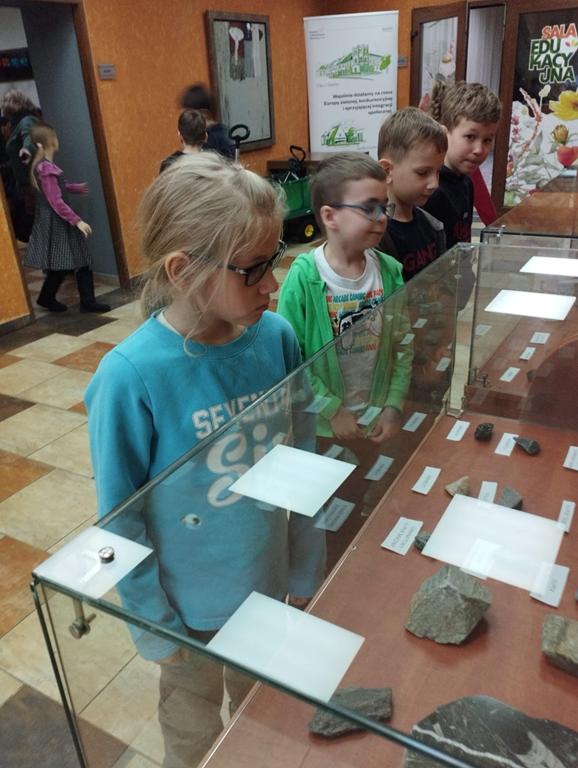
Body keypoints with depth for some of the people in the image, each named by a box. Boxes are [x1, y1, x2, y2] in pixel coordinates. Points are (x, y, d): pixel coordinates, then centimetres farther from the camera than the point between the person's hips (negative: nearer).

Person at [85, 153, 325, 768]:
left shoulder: (276, 337, -15)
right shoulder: (131, 378, -28)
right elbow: (122, 523, -16)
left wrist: (306, 571, 4)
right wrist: (156, 625, -7)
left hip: (269, 581, 4)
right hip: (191, 604, -3)